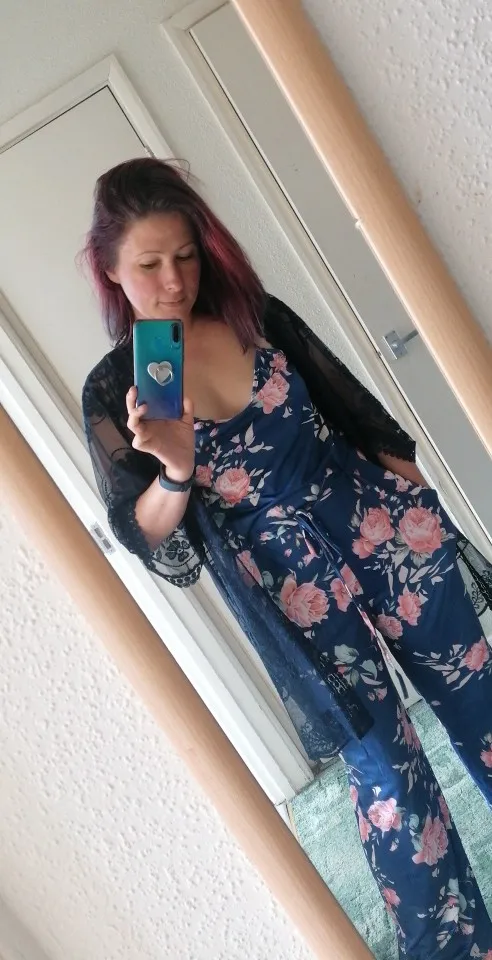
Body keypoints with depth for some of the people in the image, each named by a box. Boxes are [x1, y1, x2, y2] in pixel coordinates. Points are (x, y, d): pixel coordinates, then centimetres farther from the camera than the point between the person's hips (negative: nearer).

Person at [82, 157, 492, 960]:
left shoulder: (256, 315, -1)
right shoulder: (111, 393, -8)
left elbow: (354, 409, 7)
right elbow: (153, 546, -10)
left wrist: (414, 498, 8)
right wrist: (174, 468, -30)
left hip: (379, 519, 3)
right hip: (289, 583, -3)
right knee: (380, 759, 3)